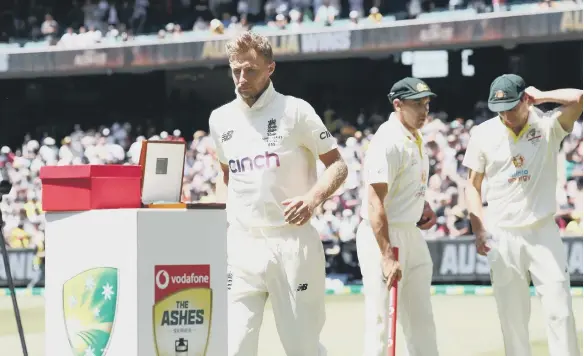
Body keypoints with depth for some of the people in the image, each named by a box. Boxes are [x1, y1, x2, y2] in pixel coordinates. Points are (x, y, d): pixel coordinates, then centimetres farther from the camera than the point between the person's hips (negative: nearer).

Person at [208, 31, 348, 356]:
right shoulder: (221, 119, 10)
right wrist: (237, 213, 14)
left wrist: (313, 198, -21)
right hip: (242, 246, 3)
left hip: (293, 242, -3)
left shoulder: (295, 111, -3)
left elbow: (337, 165, -3)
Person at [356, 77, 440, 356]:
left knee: (421, 319, 15)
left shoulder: (415, 138, 10)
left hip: (412, 234, 10)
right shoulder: (387, 141, -18)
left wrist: (423, 206, 6)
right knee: (380, 320, -6)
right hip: (383, 235, -10)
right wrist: (387, 256, -29)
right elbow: (375, 202, -24)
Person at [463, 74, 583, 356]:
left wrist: (541, 97, -10)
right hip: (503, 237, 2)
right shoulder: (483, 134, 0)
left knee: (559, 309, -6)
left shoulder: (548, 125, -6)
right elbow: (473, 185, 7)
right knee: (512, 316, 4)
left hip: (543, 234, -1)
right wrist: (479, 230, -3)